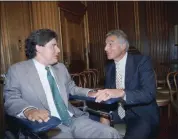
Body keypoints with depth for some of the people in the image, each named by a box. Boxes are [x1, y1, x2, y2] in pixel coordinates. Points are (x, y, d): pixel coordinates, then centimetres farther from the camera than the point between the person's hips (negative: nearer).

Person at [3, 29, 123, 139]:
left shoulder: (61, 68, 17)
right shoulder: (17, 70, 1)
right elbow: (11, 100, -4)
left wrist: (89, 92, 9)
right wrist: (28, 110, -26)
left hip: (74, 119, 5)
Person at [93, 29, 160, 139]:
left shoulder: (142, 61, -14)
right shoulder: (109, 67, 5)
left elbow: (149, 93, -25)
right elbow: (109, 93, 5)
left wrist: (121, 93, -41)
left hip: (142, 115, -5)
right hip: (119, 112, 6)